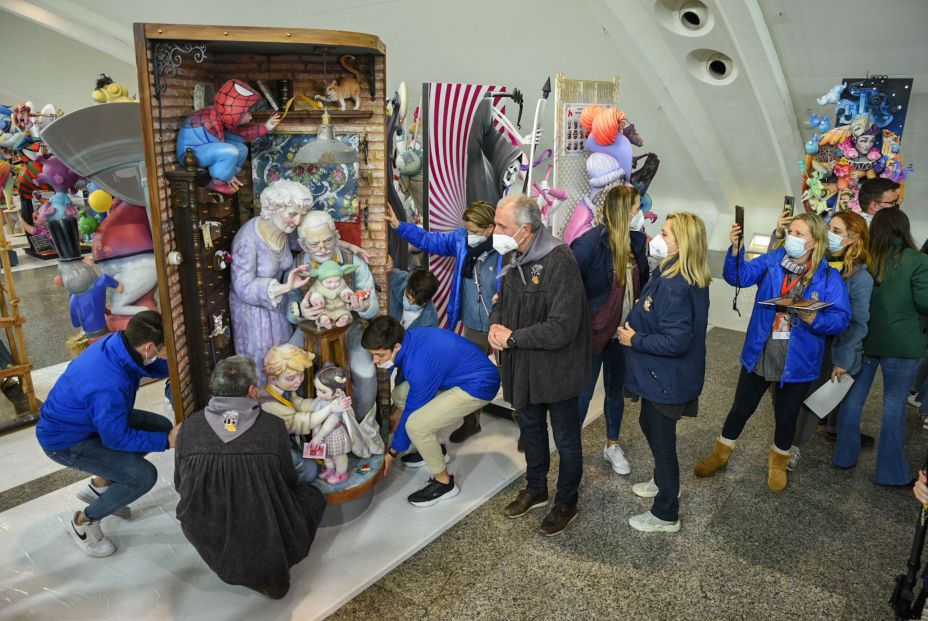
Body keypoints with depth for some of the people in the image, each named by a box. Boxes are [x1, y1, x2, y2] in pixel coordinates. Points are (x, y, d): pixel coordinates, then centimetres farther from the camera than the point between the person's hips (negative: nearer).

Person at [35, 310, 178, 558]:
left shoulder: (118, 341, -17)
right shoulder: (108, 388, -41)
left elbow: (154, 366, 6)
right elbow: (118, 438, -25)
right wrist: (167, 441, -22)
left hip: (91, 418, 9)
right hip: (65, 441, -9)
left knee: (161, 426, 8)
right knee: (143, 475, -20)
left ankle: (99, 485, 22)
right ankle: (83, 522, 7)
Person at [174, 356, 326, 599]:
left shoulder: (189, 427, -8)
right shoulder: (273, 426, -13)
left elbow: (180, 485, 6)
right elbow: (289, 481, 1)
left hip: (209, 548, 4)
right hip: (266, 543, -3)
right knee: (312, 495, 22)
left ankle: (232, 565, 16)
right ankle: (271, 571, 10)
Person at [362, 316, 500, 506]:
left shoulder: (419, 365, -30)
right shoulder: (408, 338, -5)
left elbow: (412, 410, -18)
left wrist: (392, 452, -5)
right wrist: (401, 412, 23)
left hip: (479, 385, -10)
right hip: (461, 375, 10)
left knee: (416, 425, -22)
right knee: (400, 394, 10)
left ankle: (444, 483, -2)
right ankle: (433, 449, 25)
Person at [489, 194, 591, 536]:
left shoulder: (560, 263, -26)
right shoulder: (514, 259, 1)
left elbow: (561, 328, -30)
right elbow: (502, 301, 14)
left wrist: (513, 338, -22)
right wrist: (496, 324, -9)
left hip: (557, 369, -8)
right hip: (523, 366, 8)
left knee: (566, 440, 12)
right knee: (531, 429, 24)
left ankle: (566, 504, 33)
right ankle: (536, 489, 46)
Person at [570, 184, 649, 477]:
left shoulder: (635, 241, 1)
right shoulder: (593, 241, -20)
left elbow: (641, 283, 10)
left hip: (623, 331, 6)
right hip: (594, 331, -6)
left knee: (616, 390, 19)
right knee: (583, 394, 6)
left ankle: (612, 446, 38)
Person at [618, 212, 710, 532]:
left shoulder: (674, 286, -29)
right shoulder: (691, 279, 2)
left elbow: (676, 341, -31)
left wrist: (635, 340, -20)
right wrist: (636, 328, 2)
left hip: (667, 378, -10)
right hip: (664, 374, 10)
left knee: (662, 439, 7)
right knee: (649, 424, 28)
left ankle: (666, 515, 26)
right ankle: (663, 482, 49)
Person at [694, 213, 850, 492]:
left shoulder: (829, 277, -9)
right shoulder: (771, 261, -3)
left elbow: (841, 318, -13)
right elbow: (741, 276, -15)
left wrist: (813, 318, -31)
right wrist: (735, 248, -30)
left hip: (797, 361, -1)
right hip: (759, 354, 1)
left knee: (786, 416, 18)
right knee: (741, 408, 16)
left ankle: (779, 461, 45)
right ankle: (721, 453, 38)